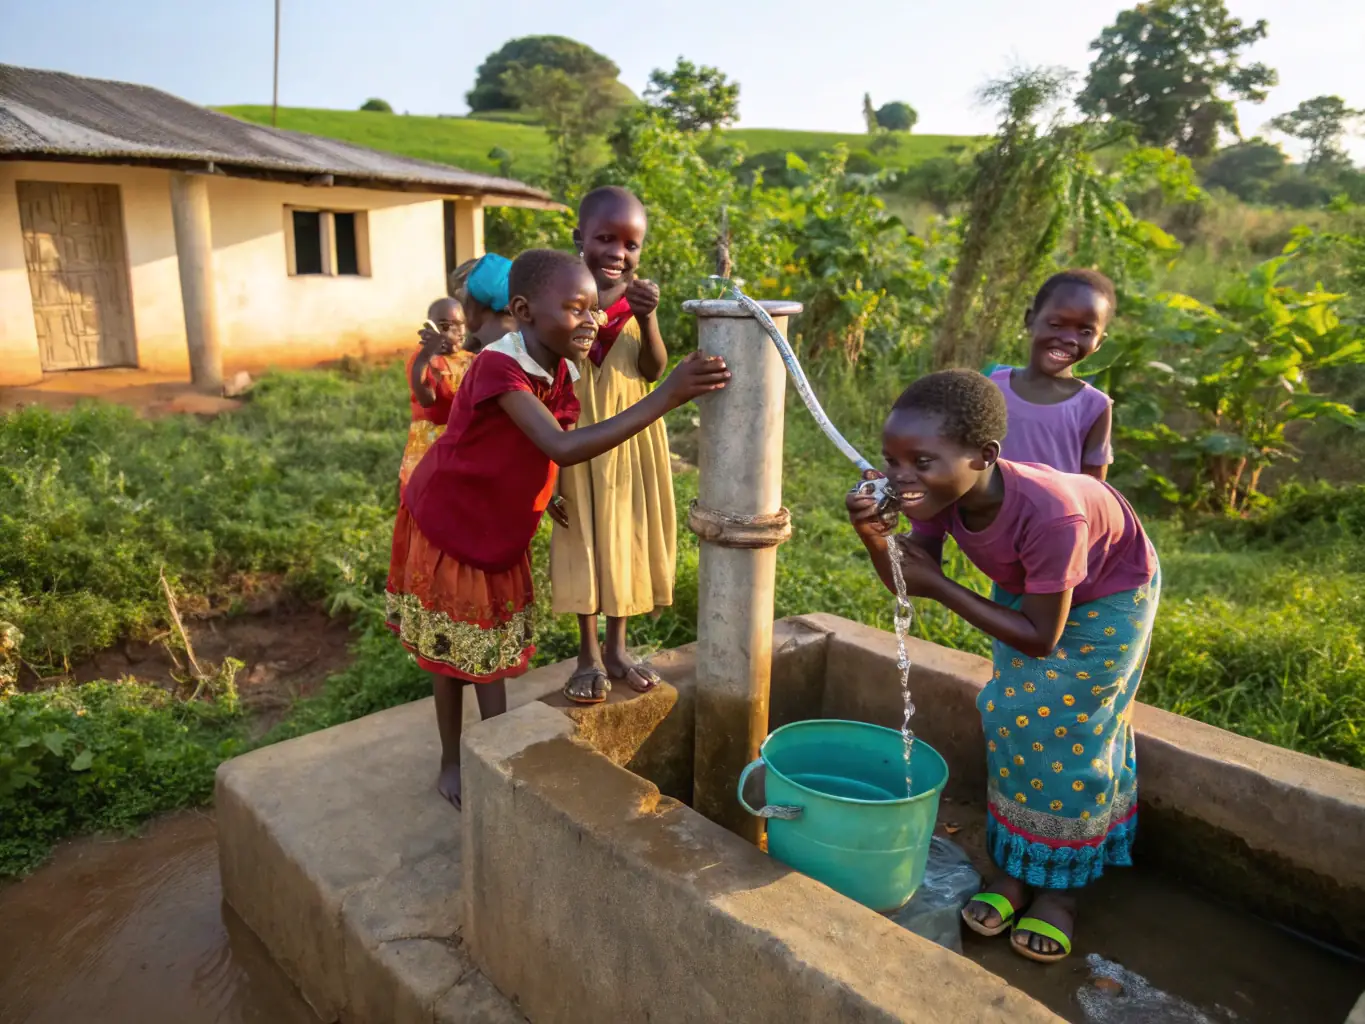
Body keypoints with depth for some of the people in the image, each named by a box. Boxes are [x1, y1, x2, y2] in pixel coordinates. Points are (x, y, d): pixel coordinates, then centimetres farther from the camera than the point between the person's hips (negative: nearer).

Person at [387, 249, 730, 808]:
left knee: (493, 646, 15)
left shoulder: (564, 373, -10)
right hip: (446, 524, -6)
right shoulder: (497, 368, -33)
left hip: (501, 530, 6)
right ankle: (452, 763, 29)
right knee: (451, 650, 10)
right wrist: (666, 397, -49)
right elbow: (564, 448, -46)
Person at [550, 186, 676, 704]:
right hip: (578, 435, -2)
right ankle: (589, 656, 18)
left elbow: (654, 370, -11)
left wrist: (646, 318, -24)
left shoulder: (640, 293, -2)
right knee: (581, 537, 5)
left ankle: (617, 647, 26)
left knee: (626, 534, 10)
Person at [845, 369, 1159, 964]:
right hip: (1024, 585, 5)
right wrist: (874, 539, -39)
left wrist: (938, 588, -36)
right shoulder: (943, 488, -28)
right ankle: (1015, 868, 23)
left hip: (1107, 595, -5)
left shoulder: (1049, 513, -45)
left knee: (1073, 732, 1)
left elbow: (1041, 638, -33)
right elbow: (911, 583, -18)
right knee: (1011, 717, 4)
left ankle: (1062, 883, 23)